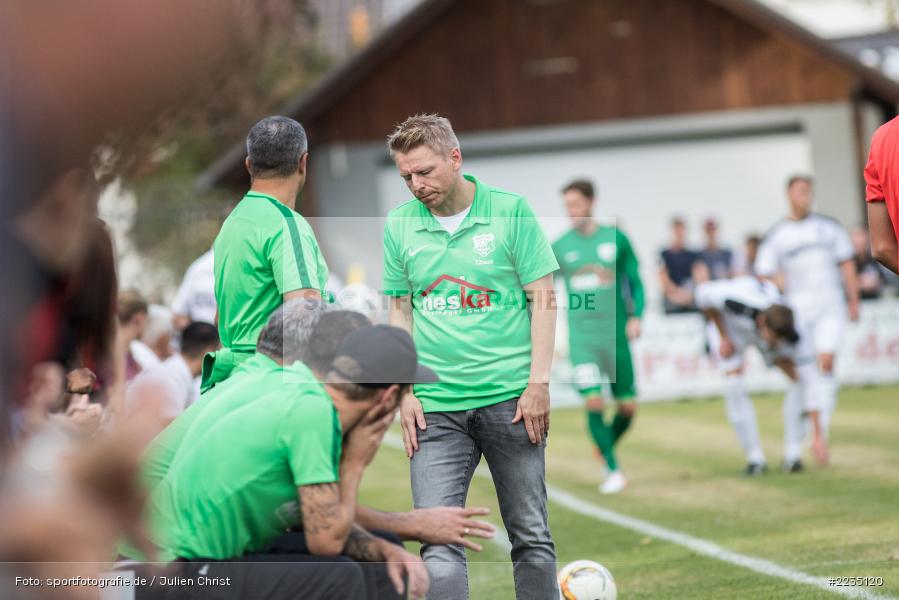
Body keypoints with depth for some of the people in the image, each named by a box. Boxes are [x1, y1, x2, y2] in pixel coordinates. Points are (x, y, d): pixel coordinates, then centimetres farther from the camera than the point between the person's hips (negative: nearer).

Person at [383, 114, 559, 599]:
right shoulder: (399, 225, 7)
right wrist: (402, 392, 5)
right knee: (437, 539, -8)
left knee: (530, 535, 4)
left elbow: (543, 299, 0)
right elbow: (399, 310, 13)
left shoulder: (511, 211, -1)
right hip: (437, 407, 2)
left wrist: (538, 382, -8)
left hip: (510, 398, -2)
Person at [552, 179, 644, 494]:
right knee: (594, 402, -14)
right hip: (581, 336, -1)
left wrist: (635, 316, -6)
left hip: (615, 335, 1)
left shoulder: (617, 239, 2)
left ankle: (608, 448, 32)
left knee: (627, 406, 3)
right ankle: (613, 471, -2)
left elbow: (635, 282, 8)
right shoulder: (559, 246, 2)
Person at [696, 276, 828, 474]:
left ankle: (792, 455, -6)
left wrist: (818, 436, -35)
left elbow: (810, 382, -33)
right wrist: (723, 338, -22)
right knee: (733, 382, -22)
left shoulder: (793, 336, -38)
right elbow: (704, 293, -26)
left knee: (799, 377, -15)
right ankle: (755, 458, -11)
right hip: (728, 322, -2)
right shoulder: (739, 301, -46)